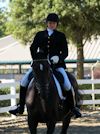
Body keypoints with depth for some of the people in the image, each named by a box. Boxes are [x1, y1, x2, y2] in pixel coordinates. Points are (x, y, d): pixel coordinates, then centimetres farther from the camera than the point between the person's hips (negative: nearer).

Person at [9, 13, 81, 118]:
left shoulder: (61, 36, 8)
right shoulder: (40, 35, 13)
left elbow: (65, 52, 3)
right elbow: (33, 48, 10)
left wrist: (58, 57, -18)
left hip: (57, 64, -2)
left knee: (67, 85, -19)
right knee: (25, 80, -11)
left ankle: (73, 107, 1)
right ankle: (21, 107, -1)